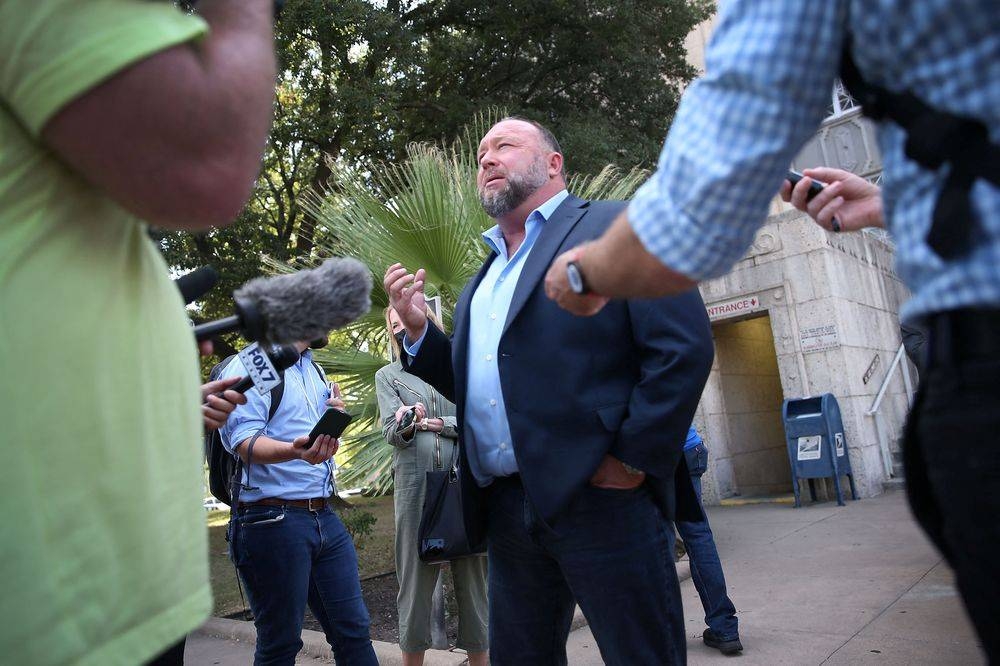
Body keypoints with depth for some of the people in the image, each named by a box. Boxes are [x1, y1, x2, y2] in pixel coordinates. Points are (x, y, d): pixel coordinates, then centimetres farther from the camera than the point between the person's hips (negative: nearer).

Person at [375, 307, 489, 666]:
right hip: (414, 483, 0)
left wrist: (435, 423, -7)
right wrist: (409, 425, -22)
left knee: (471, 571, 2)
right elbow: (391, 431, -1)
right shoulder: (387, 375, 14)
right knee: (415, 572, 1)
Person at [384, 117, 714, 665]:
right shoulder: (482, 280, 21)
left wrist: (634, 460, -14)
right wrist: (418, 330, 7)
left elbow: (685, 347, -11)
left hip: (600, 498, -7)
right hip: (508, 510, 7)